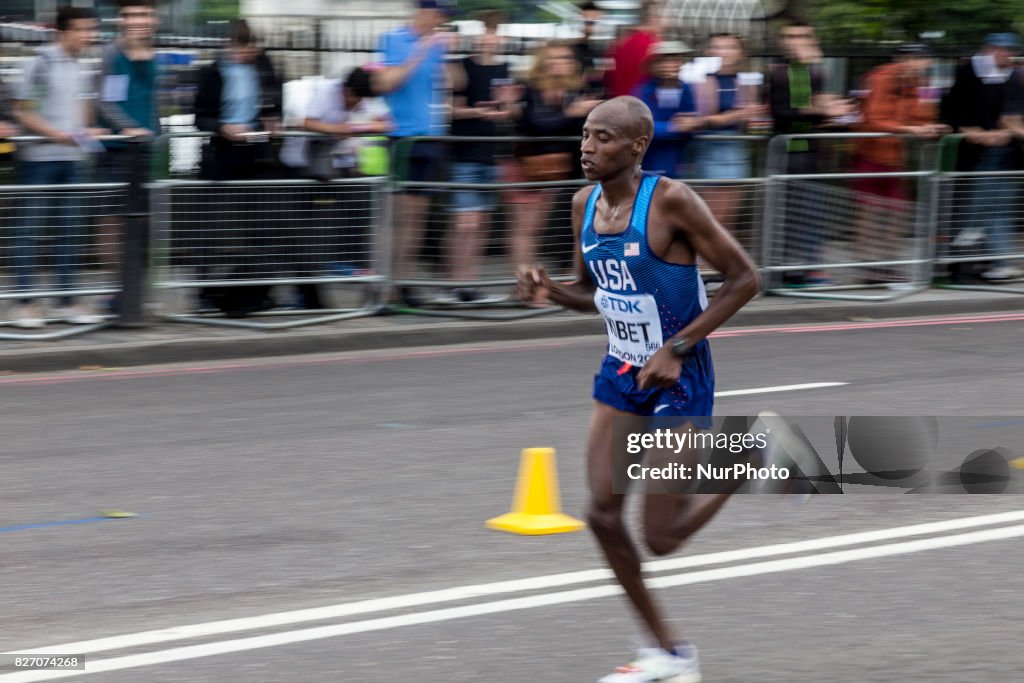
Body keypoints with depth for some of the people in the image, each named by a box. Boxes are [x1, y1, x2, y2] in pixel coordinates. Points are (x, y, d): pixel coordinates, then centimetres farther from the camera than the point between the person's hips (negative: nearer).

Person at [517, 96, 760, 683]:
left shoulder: (670, 201, -21)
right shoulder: (585, 205, 1)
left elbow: (745, 279, -17)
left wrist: (677, 348, -20)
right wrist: (549, 290, -8)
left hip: (679, 378, -7)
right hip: (622, 373, 7)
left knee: (662, 538, -4)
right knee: (603, 513, -3)